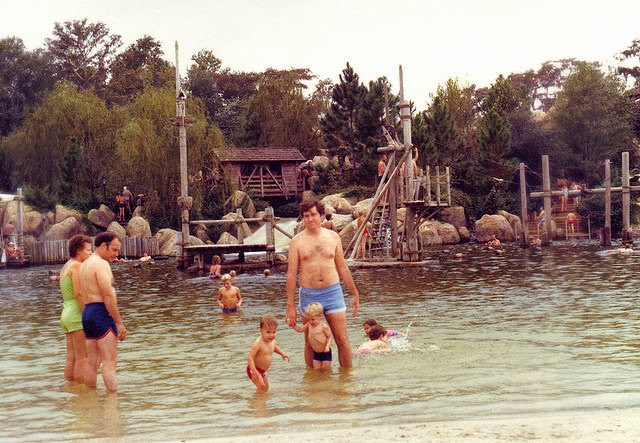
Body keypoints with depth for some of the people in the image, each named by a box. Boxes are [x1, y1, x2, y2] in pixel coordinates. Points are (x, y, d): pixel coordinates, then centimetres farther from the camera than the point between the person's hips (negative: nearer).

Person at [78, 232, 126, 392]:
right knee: (110, 361, -10)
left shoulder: (84, 265, 19)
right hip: (101, 314, -10)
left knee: (92, 361, 12)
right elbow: (108, 296, -18)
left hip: (87, 313, 10)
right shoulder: (101, 264, -11)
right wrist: (119, 323, -15)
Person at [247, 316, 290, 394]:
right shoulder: (258, 343, -29)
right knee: (261, 386, -19)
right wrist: (254, 371, -36)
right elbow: (250, 357, -29)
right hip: (255, 369, -9)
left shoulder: (272, 340, -2)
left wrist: (282, 354, 12)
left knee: (266, 387, 17)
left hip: (263, 370, 9)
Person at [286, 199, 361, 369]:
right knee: (310, 343, 8)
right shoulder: (297, 241, 0)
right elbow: (291, 274, 0)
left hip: (333, 292, 1)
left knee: (342, 340, -1)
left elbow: (343, 268, 15)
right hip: (308, 295, -1)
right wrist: (290, 305, -4)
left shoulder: (333, 237, 7)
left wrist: (355, 293, 16)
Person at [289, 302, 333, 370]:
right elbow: (300, 329, 13)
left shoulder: (324, 327, -17)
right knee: (316, 369, 5)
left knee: (326, 369, -1)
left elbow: (330, 337, -13)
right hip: (316, 353, 6)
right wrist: (293, 325, 0)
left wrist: (327, 346, -27)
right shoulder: (309, 325, 3)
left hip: (325, 352, -6)